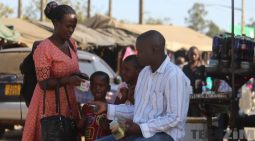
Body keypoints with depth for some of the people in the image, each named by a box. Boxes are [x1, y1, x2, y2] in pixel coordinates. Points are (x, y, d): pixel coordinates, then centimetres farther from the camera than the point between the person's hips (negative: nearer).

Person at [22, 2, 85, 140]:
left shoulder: (71, 43, 7)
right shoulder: (43, 49, -16)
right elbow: (43, 83, -18)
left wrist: (79, 77, 3)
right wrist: (66, 80, -29)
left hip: (68, 103, 7)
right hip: (50, 105, -7)